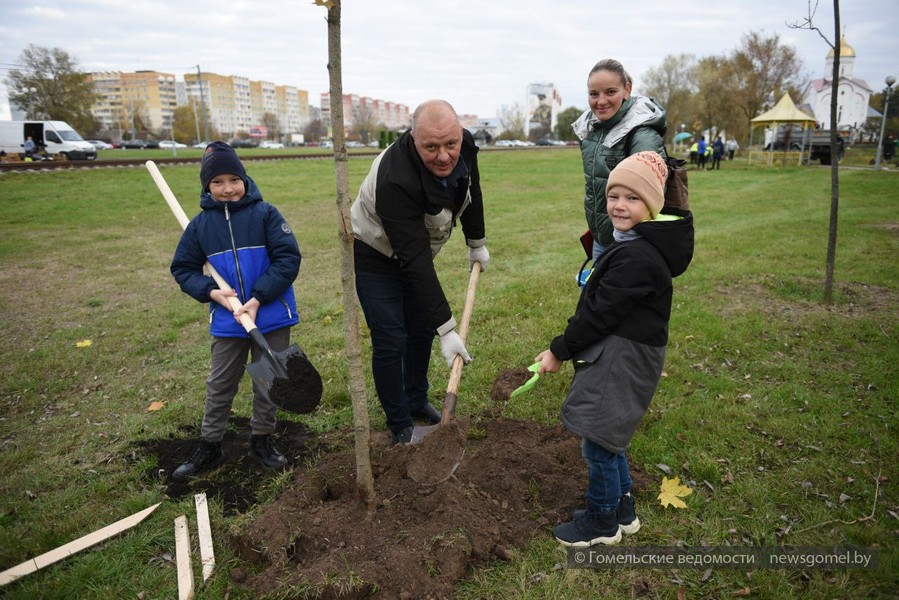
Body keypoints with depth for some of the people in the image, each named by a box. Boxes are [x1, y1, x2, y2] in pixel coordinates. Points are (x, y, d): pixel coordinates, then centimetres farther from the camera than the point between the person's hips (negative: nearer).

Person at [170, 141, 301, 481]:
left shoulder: (265, 214, -9)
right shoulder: (200, 224, 0)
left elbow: (288, 259, -14)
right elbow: (183, 269, 8)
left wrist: (258, 298, -19)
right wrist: (211, 291, -11)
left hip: (271, 316, -2)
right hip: (227, 320, 2)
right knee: (220, 385, 14)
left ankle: (261, 440, 31)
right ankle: (209, 446, 31)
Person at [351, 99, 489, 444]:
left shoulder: (464, 147, -19)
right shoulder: (396, 179, -40)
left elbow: (471, 190, 4)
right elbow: (416, 260, -40)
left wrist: (476, 243, 13)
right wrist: (446, 328, -39)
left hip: (415, 251, 7)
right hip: (374, 257, -7)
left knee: (422, 328, 14)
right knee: (390, 341, -6)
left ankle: (417, 401, 35)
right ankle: (400, 426, 13)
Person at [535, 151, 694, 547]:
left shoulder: (636, 256, -23)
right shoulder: (637, 244, 11)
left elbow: (600, 313, -22)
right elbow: (599, 306, 14)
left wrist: (559, 351, -11)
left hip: (623, 361, -10)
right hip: (617, 354, 10)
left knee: (598, 441, 4)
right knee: (607, 436, 21)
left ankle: (602, 522, 25)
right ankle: (623, 510, 39)